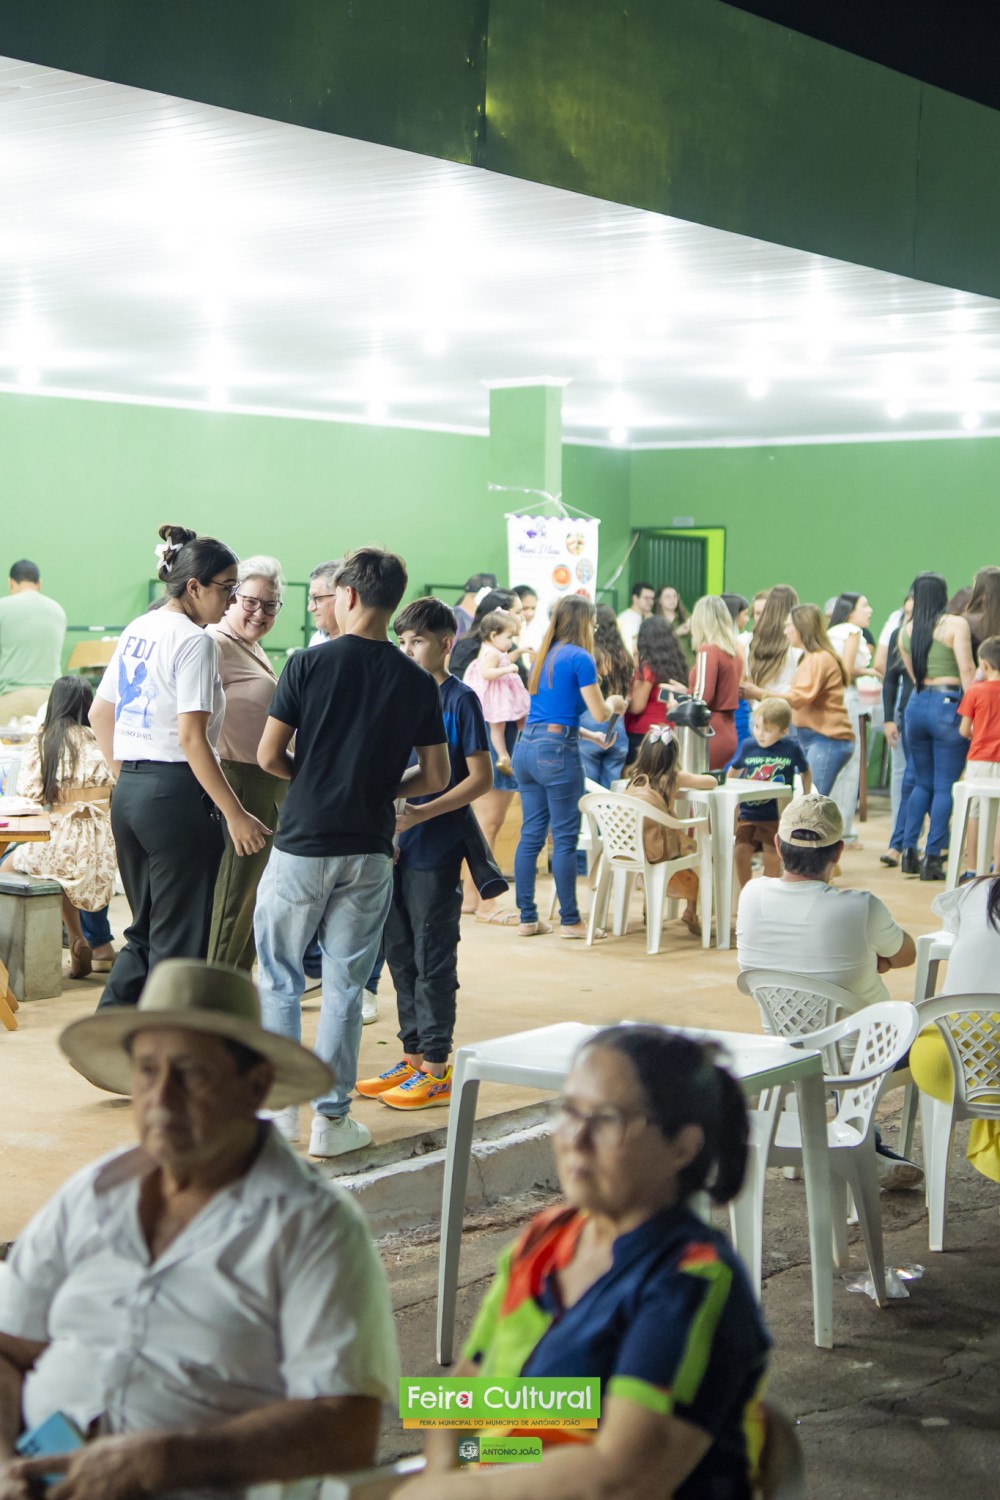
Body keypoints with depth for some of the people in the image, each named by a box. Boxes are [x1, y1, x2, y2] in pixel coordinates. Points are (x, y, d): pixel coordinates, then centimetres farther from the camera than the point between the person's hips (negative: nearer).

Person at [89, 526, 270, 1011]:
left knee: (145, 932, 19)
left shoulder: (136, 630, 12)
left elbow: (99, 714, 20)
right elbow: (191, 738, -20)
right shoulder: (194, 642, -13)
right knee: (179, 942, 0)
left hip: (128, 792, 9)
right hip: (176, 793, -9)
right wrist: (235, 814, -18)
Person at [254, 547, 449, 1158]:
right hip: (369, 850, 2)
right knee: (346, 983, 8)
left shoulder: (309, 665, -8)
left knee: (280, 975, 11)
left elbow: (269, 757, -7)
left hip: (303, 842, -2)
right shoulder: (418, 682, 0)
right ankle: (332, 1117, 10)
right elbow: (435, 777, 2)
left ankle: (281, 1103, 12)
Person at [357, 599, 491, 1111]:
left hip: (436, 852, -7)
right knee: (400, 956, 12)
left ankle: (436, 1068, 6)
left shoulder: (460, 700, -8)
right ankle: (412, 1056, 23)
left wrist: (421, 813, -19)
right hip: (395, 848, 7)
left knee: (433, 959, -1)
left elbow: (480, 778, -11)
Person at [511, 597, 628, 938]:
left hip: (527, 744, 8)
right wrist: (613, 702, 16)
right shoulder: (580, 658, -7)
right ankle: (569, 920, 5)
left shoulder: (544, 657, 17)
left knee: (531, 834, 10)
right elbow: (600, 713, -6)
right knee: (565, 838, -1)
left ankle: (526, 917, 13)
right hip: (557, 750, -8)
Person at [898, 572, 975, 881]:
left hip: (916, 705, 5)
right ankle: (932, 858, -2)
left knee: (922, 783, 17)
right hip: (948, 703, -5)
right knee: (945, 786, 0)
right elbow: (967, 670, -12)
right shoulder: (956, 624, -6)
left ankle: (909, 852, 11)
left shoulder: (906, 631, 10)